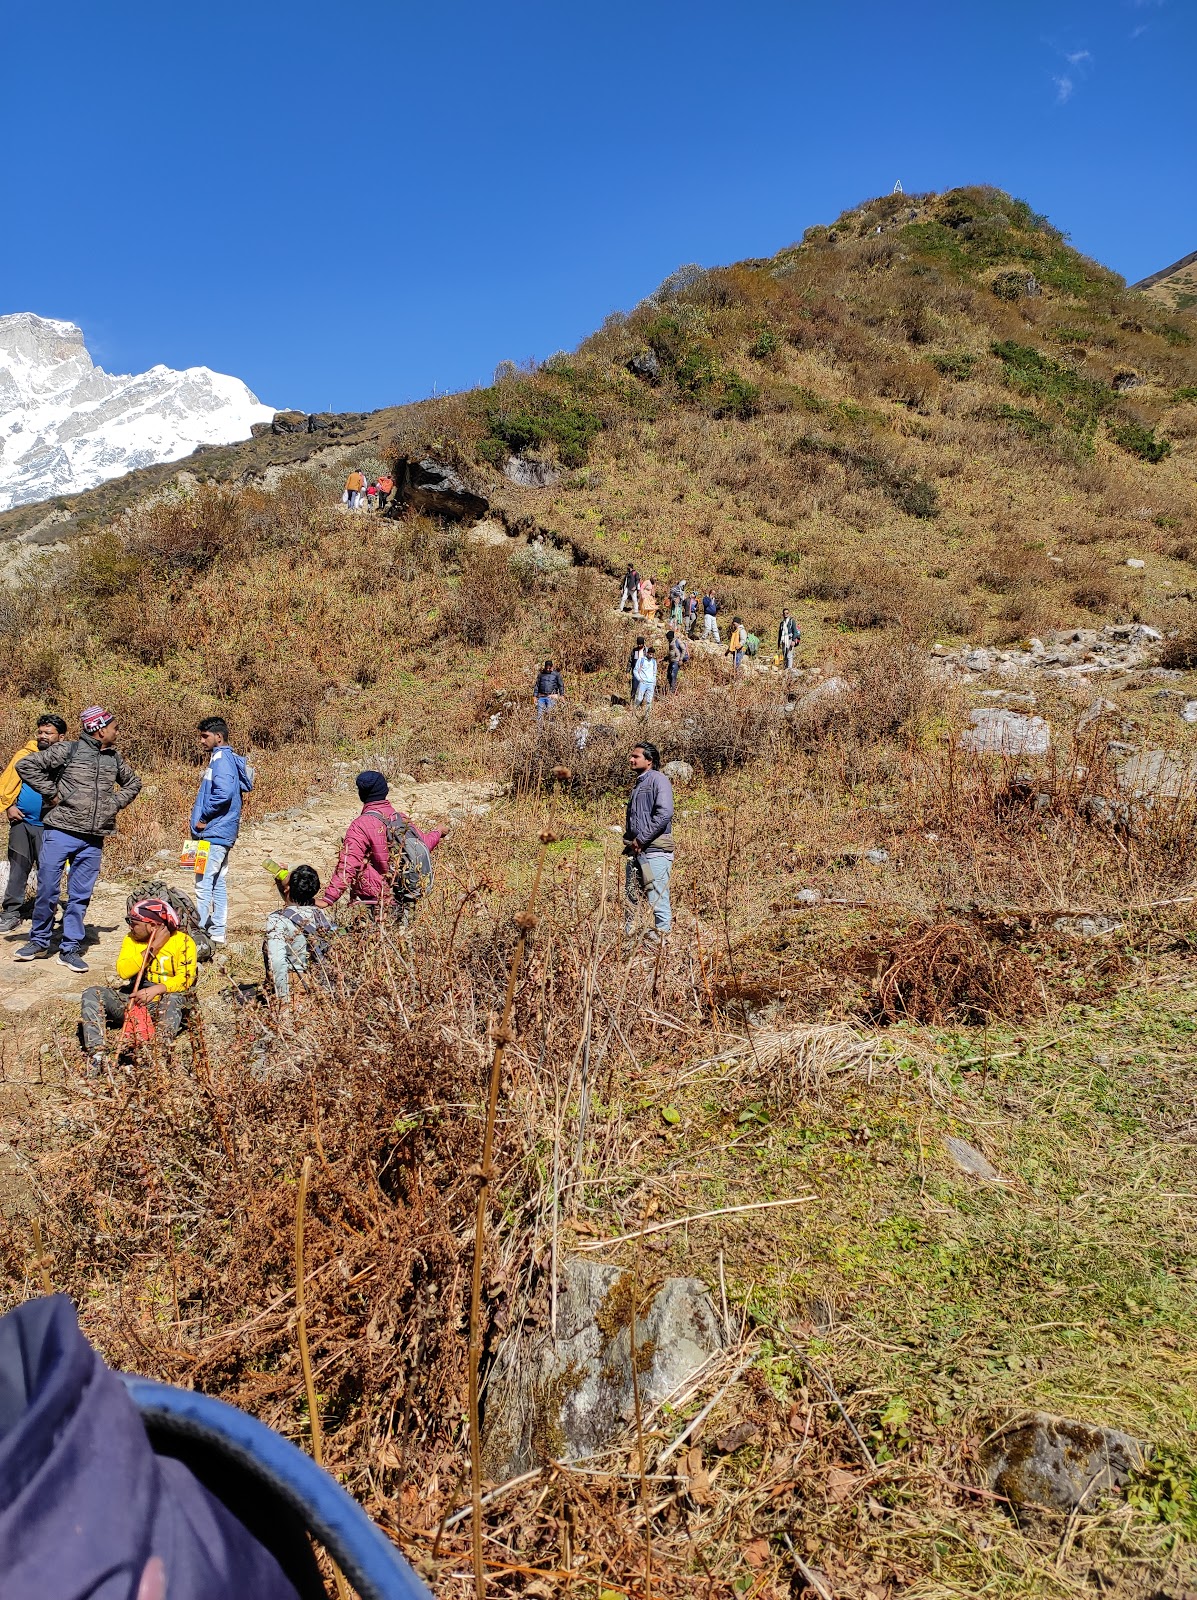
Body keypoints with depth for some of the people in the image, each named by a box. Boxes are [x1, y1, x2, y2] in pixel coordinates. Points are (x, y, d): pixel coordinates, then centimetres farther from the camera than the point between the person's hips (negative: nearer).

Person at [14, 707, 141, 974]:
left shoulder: (115, 758, 11)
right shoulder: (67, 750, -4)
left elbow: (133, 783, 28)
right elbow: (26, 765, -7)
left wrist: (116, 803, 12)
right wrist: (51, 793, -9)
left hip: (93, 839, 4)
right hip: (60, 832, -4)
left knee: (80, 896, 6)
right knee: (47, 890, 1)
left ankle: (70, 949, 15)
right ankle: (39, 943, 18)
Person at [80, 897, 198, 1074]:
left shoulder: (182, 941, -8)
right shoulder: (131, 939, 6)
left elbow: (185, 979, -18)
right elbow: (123, 972, -10)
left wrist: (156, 990, -33)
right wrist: (152, 948, -16)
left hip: (164, 1005, -5)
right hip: (135, 1000, 5)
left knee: (174, 999, -38)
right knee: (92, 994, -15)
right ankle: (96, 1054, -31)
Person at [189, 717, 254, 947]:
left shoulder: (221, 759, -13)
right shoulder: (226, 758, 18)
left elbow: (224, 793, -26)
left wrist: (204, 816, -15)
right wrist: (203, 817, 11)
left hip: (214, 833, -11)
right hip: (222, 832, 11)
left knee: (204, 883, -8)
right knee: (218, 883, 13)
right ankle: (217, 933, 18)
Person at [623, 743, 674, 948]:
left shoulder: (658, 779, -6)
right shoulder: (638, 783, 21)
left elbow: (664, 814, -19)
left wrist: (642, 839, -16)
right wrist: (629, 839, 12)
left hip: (654, 849, -9)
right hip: (635, 850, 9)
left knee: (657, 898, -7)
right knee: (630, 897, 11)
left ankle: (661, 937, -1)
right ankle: (627, 936, 19)